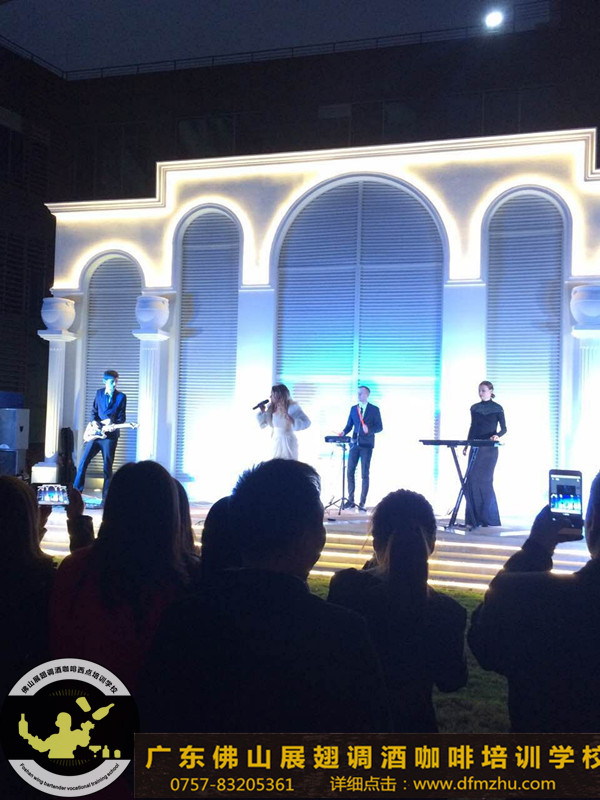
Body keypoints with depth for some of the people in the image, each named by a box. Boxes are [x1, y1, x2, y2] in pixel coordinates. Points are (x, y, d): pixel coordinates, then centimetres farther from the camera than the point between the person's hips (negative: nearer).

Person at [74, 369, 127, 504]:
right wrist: (94, 422, -6)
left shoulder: (121, 397, 1)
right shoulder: (99, 393, 9)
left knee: (107, 466, 0)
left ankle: (106, 497, 8)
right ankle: (76, 491, 9)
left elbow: (121, 418, -1)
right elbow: (93, 412, 13)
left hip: (110, 435, -3)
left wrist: (113, 426, -19)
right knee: (83, 461, -1)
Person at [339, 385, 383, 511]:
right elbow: (349, 425, 12)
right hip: (354, 443, 4)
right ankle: (350, 500, 12)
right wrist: (343, 432, -8)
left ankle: (362, 503, 4)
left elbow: (379, 427, -3)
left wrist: (369, 429, -20)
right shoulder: (353, 409, 12)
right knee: (350, 472, 3)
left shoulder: (374, 409, 0)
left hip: (366, 445, -4)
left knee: (365, 474, -1)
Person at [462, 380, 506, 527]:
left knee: (484, 480, -9)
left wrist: (497, 435, -24)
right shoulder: (474, 408, 11)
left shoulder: (497, 408, -1)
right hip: (475, 448, 4)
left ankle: (488, 518, 1)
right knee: (471, 480, -3)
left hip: (490, 448, -4)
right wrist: (466, 446, 12)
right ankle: (474, 519, 3)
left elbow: (503, 428, -3)